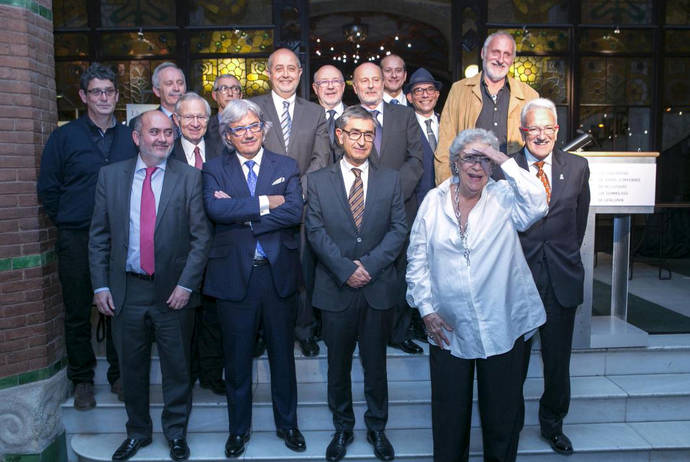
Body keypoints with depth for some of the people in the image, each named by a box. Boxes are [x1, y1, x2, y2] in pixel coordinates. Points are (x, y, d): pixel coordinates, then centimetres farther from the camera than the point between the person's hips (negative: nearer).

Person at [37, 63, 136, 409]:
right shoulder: (65, 137, 1)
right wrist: (68, 223, 2)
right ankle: (82, 380, 22)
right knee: (77, 313, 7)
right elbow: (47, 189, 3)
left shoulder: (131, 138, 7)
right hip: (76, 241, -1)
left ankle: (118, 376, 24)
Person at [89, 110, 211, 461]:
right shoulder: (110, 175, 4)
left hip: (173, 291, -2)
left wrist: (186, 284, -11)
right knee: (131, 367, 15)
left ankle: (176, 433, 31)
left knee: (177, 369, 10)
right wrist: (100, 286, 0)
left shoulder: (189, 177, -3)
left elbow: (201, 236, -5)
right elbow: (98, 236, 5)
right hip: (126, 290, 2)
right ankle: (138, 432, 36)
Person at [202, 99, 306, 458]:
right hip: (234, 276, 0)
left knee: (283, 354, 14)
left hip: (279, 274, 1)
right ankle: (238, 429, 32)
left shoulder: (286, 167, 5)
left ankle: (287, 424, 34)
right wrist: (265, 203, -15)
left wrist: (241, 215, -15)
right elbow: (215, 209, -16)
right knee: (237, 358, 13)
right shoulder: (215, 169, 4)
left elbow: (294, 213, -12)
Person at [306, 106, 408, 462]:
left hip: (378, 287, 1)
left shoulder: (390, 179, 6)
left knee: (376, 364, 13)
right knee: (338, 365, 13)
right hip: (336, 289, 0)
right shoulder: (318, 181, 3)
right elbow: (316, 232, -5)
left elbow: (399, 229, -1)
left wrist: (369, 264, -13)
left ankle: (377, 428, 32)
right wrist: (345, 269, -14)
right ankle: (342, 428, 32)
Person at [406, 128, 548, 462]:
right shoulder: (434, 201, 3)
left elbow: (537, 205, -21)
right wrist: (426, 309, -2)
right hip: (448, 329, 1)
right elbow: (417, 261, 4)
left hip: (503, 328, 0)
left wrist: (506, 162, -17)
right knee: (449, 416, 13)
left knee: (503, 415, 14)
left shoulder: (504, 197, 1)